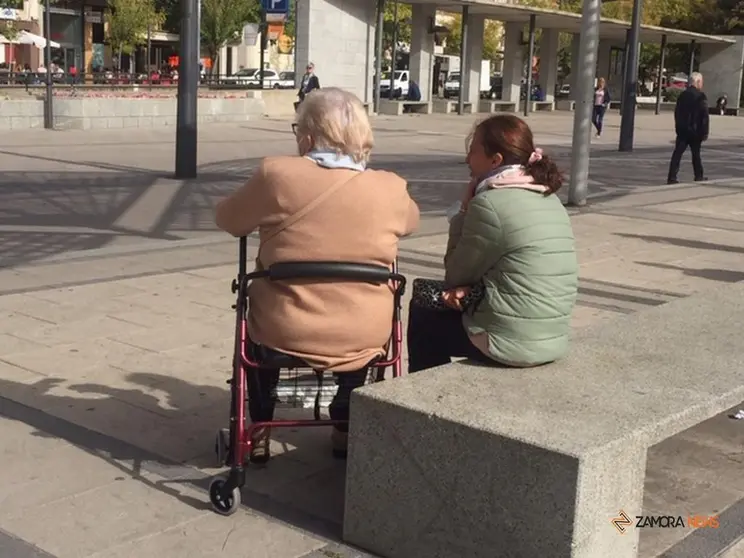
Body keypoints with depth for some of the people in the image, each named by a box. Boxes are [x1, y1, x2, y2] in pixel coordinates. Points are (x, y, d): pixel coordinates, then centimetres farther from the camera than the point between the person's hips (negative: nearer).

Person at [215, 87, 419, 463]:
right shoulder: (391, 188, -5)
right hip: (364, 337, 2)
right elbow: (411, 222, 17)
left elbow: (228, 219, 4)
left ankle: (260, 431, 38)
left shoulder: (277, 174, -11)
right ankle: (345, 426, 41)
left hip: (286, 333, -1)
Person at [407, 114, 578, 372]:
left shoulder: (489, 203, -17)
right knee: (435, 302, 27)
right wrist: (469, 289, -3)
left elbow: (455, 274, -6)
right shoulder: (550, 200, 8)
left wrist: (464, 209, 0)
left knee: (422, 312, 17)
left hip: (510, 343, -8)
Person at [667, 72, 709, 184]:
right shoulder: (701, 96, -11)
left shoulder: (683, 95, 7)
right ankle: (699, 176, 21)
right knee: (696, 154, 10)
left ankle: (672, 177, -8)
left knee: (677, 153, 0)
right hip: (695, 131, -4)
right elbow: (704, 116, -13)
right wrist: (705, 132, -9)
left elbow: (677, 113, 12)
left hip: (682, 130, 4)